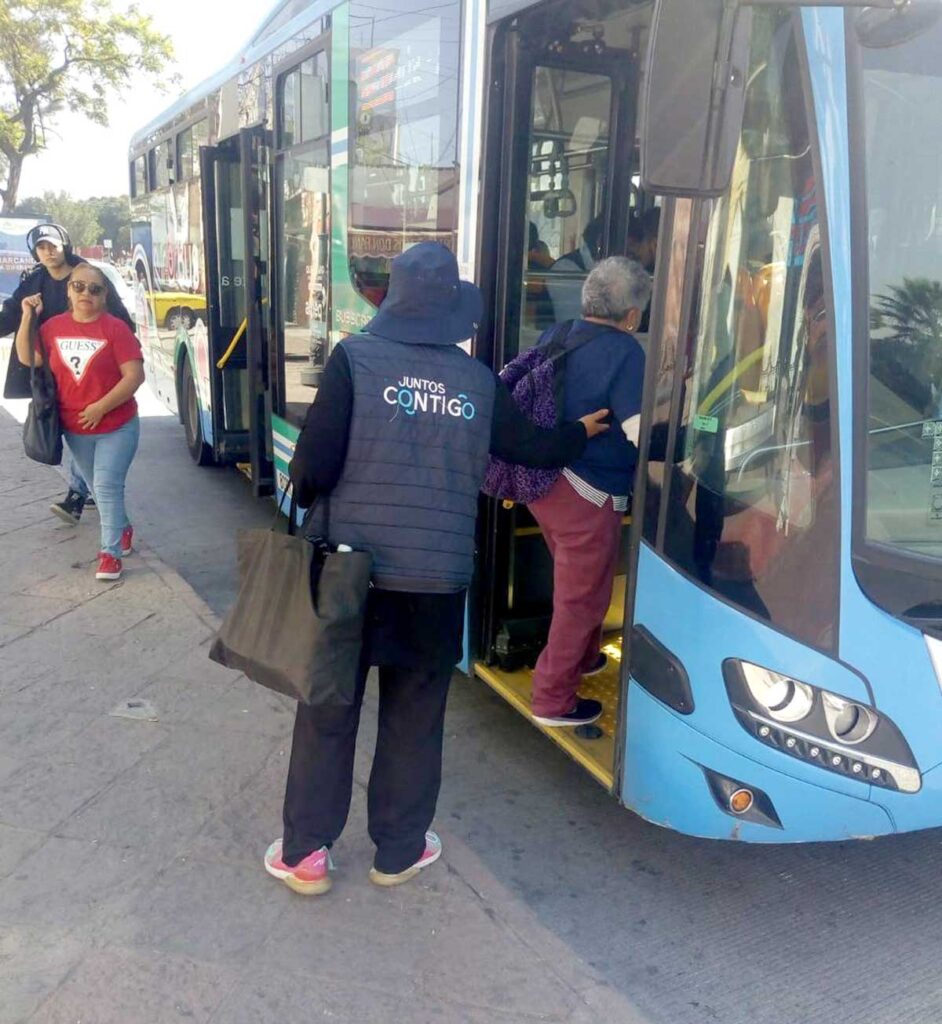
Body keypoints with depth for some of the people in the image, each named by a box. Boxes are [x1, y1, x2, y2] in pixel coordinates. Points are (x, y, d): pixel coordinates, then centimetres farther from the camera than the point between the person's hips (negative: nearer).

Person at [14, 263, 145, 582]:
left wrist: (101, 407, -21)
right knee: (99, 486, 18)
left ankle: (111, 552, -1)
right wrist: (27, 317, -6)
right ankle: (123, 528, 40)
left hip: (117, 427, -5)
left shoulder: (115, 328, -14)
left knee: (107, 486, -9)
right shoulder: (54, 326, 2)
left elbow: (135, 376, -18)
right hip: (75, 429, 5)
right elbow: (27, 359, 3)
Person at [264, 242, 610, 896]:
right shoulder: (479, 381, 2)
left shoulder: (356, 358, -7)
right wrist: (584, 430, 34)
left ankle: (306, 854, 23)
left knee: (328, 713, 13)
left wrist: (306, 501, 7)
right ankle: (398, 853, 29)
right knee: (415, 720, 15)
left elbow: (316, 459, -14)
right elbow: (532, 448, 15)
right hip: (438, 579, 2)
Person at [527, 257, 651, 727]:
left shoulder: (555, 336, 5)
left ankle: (583, 657, 49)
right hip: (588, 494, -8)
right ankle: (553, 700, 19)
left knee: (575, 584, 29)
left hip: (542, 478, 8)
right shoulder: (624, 353, -18)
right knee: (582, 598, 8)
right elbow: (643, 433, -26)